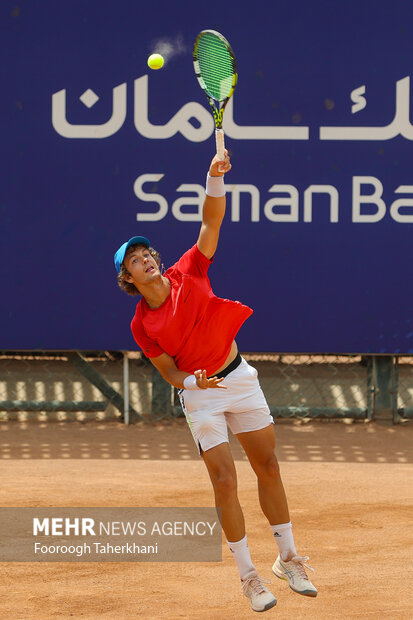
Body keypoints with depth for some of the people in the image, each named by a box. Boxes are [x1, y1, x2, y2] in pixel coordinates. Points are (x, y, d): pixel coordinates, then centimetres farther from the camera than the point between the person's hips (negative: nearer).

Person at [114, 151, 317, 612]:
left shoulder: (188, 273, -6)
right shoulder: (142, 326, -8)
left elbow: (211, 221, -13)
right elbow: (170, 374, -4)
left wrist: (215, 180, -29)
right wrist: (194, 381, -25)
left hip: (239, 377, 2)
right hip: (200, 395, -2)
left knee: (268, 466, 7)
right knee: (224, 480, -8)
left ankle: (287, 559, 21)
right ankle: (247, 575, 2)